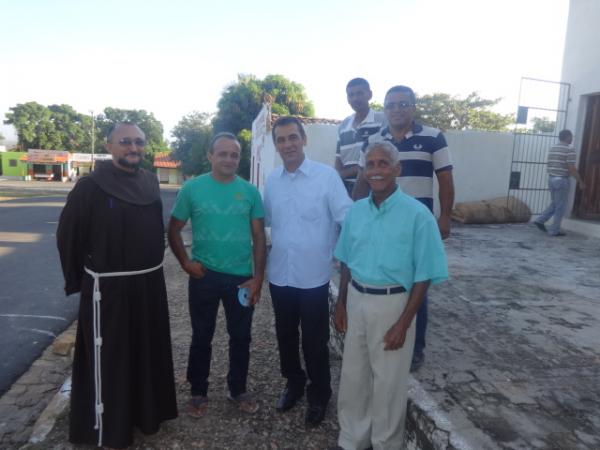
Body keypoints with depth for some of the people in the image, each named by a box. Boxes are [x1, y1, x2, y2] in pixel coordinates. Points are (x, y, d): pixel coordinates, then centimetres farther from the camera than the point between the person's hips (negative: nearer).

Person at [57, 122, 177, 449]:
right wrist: (79, 281, -1)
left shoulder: (151, 184, 4)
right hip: (108, 288, -5)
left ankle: (145, 412, 38)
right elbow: (67, 236, -6)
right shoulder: (90, 187, -11)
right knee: (107, 358, 6)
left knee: (148, 351, 17)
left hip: (149, 284, 6)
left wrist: (152, 267, 13)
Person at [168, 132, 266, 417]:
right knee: (202, 337, 13)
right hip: (204, 276, -1)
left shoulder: (250, 191, -1)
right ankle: (198, 392, 33)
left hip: (241, 277, 1)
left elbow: (259, 238, 1)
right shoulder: (192, 188, -4)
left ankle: (238, 390, 34)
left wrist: (258, 278, -5)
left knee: (241, 337, 13)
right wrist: (185, 262, -9)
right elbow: (174, 230, 4)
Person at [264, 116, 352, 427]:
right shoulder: (271, 180, 5)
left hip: (313, 276, -4)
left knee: (314, 341, 10)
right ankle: (293, 383, 44)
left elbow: (347, 220, -10)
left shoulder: (327, 175, -10)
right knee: (285, 336, 19)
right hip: (279, 275, 4)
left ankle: (319, 394, 35)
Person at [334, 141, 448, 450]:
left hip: (391, 304, -4)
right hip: (356, 300, 5)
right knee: (352, 376, 17)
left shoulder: (417, 215, -14)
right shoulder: (356, 211, 1)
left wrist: (404, 322, -14)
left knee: (388, 383, 12)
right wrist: (340, 304, 8)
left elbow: (423, 275, -12)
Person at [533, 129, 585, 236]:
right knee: (560, 206, 2)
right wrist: (580, 182, -7)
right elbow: (572, 169, -15)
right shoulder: (569, 149, -12)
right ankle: (554, 230, 5)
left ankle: (540, 220, 9)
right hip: (562, 180, -7)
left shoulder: (552, 148, 10)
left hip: (551, 179, 7)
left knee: (554, 204, 19)